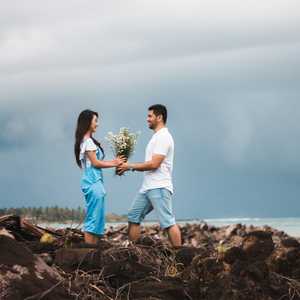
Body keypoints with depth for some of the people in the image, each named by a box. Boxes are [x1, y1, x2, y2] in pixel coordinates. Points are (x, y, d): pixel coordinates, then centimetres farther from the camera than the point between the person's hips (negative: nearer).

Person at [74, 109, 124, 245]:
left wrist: (114, 162, 10)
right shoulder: (88, 141, -11)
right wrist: (114, 164, -4)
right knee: (94, 219, -8)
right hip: (93, 183, -10)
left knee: (96, 219, 10)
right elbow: (95, 162, -12)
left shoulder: (86, 141, 17)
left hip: (93, 182, 10)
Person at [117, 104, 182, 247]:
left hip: (159, 188, -11)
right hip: (147, 187, 11)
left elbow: (154, 164, -21)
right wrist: (128, 167, 10)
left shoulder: (163, 137, -13)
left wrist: (130, 166, -12)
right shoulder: (157, 137, 19)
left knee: (168, 222, -10)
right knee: (133, 217, 11)